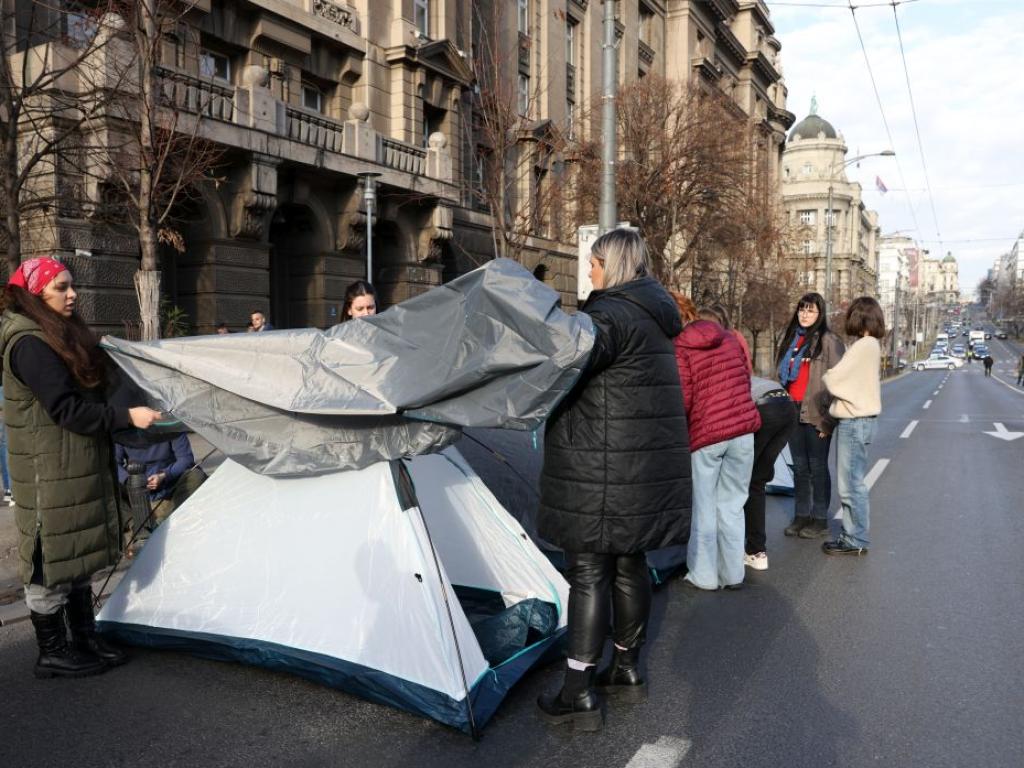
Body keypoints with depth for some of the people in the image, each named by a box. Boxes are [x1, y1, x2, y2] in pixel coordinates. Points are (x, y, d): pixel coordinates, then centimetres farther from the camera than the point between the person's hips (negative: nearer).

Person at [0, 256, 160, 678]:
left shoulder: (60, 335, 12)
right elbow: (66, 409, -23)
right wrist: (126, 417, -22)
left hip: (80, 466, 10)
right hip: (50, 472, -10)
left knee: (78, 556, 16)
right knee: (51, 561, 2)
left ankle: (85, 641, 28)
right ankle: (52, 655, 16)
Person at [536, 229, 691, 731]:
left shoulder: (611, 314, -16)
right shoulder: (652, 314, 15)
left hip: (604, 471, -9)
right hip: (649, 467, 9)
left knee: (588, 573, -2)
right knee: (629, 564, 17)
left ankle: (578, 694, 6)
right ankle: (627, 670, 32)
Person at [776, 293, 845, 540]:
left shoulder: (829, 341, -6)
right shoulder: (790, 340, 15)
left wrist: (828, 417, -15)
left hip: (815, 414, -6)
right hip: (793, 411, 6)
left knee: (817, 466, 1)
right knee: (799, 466, 12)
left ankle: (820, 519, 11)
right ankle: (801, 516, 20)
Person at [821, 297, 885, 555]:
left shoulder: (864, 345, -16)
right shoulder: (872, 345, 13)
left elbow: (833, 380, -16)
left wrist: (825, 376, 4)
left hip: (855, 421, -10)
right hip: (859, 419, 10)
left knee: (851, 485, -3)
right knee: (851, 483, 15)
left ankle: (856, 541, 5)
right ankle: (852, 535, 22)